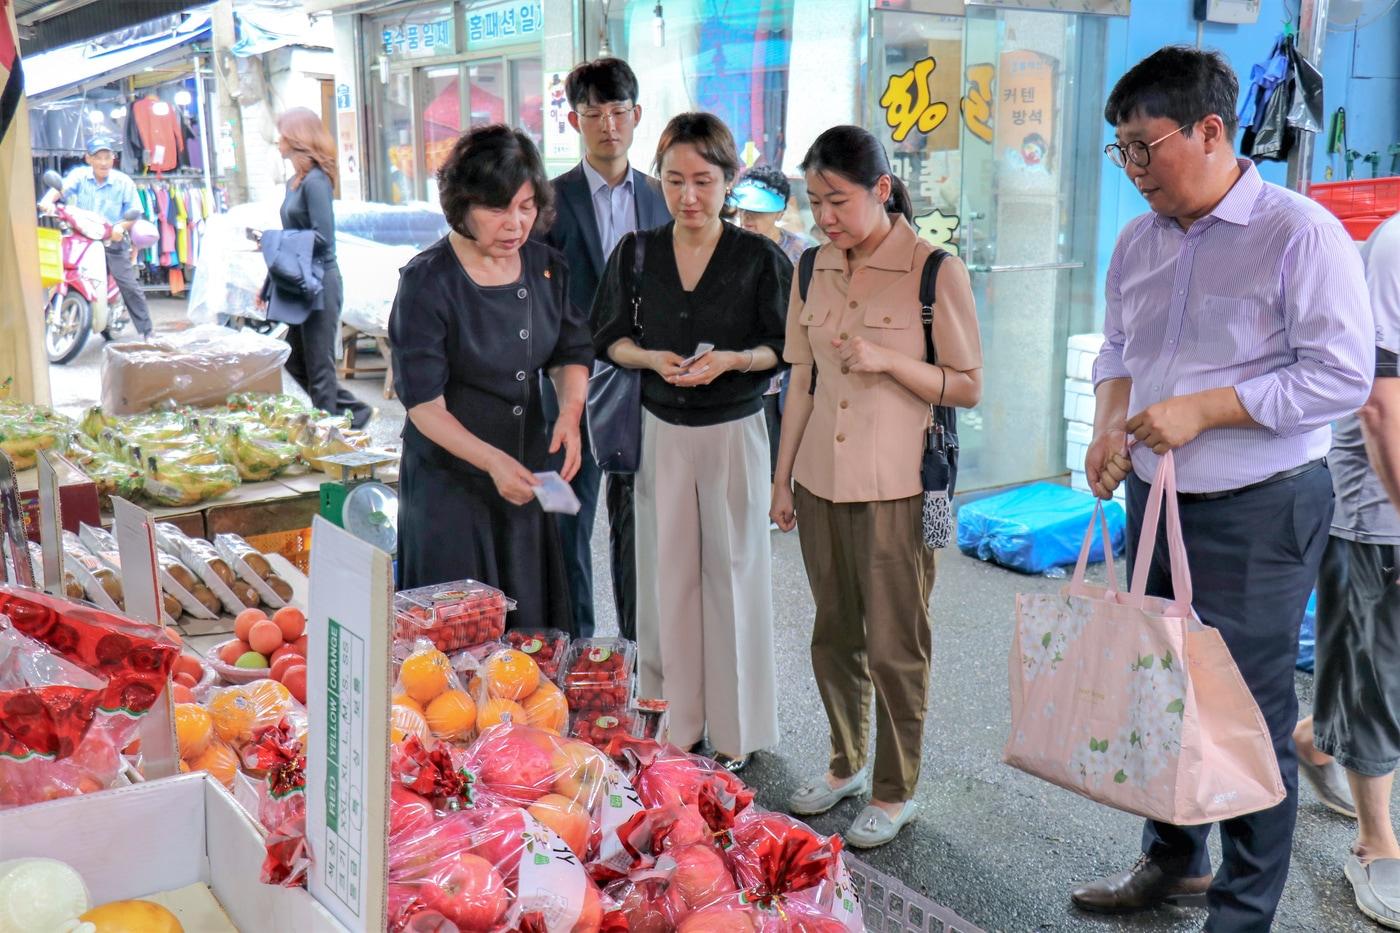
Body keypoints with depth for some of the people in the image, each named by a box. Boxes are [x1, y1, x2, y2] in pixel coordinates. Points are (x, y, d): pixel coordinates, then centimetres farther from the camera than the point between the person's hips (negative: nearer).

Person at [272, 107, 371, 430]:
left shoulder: (315, 181, -13)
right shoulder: (295, 182, 13)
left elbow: (322, 239, -19)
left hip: (319, 283, -10)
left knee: (318, 366, -2)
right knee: (296, 361, 15)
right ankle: (354, 411, 26)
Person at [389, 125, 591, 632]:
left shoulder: (547, 267, 1)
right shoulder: (427, 280, -15)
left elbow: (571, 354, 10)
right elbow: (423, 402, -16)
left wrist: (569, 413, -12)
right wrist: (491, 460, -30)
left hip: (527, 475, 5)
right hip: (449, 481, -5)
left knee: (532, 623, 12)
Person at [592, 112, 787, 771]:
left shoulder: (760, 258, -5)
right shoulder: (636, 253, 4)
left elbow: (781, 348, -1)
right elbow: (610, 339, 8)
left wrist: (731, 359, -20)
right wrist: (653, 359, -12)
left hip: (733, 433, -2)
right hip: (660, 432, 2)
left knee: (731, 573, 5)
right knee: (666, 574, 6)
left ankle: (734, 731, 18)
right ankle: (674, 724, 19)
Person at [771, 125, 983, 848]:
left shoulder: (935, 272, -9)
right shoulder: (814, 270, 7)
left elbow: (967, 387, -6)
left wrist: (888, 361, -21)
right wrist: (783, 477, 14)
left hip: (895, 488, -5)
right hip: (821, 480, 5)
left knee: (895, 644, 4)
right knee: (834, 634, 16)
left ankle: (895, 791, 22)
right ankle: (846, 765, 36)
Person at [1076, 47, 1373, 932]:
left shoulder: (1299, 232, -14)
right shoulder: (1139, 241, 8)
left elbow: (1343, 374, -18)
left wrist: (1201, 410, -22)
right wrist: (1110, 424, -1)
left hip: (1257, 515, -7)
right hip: (1155, 499, 7)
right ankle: (1174, 862, 38)